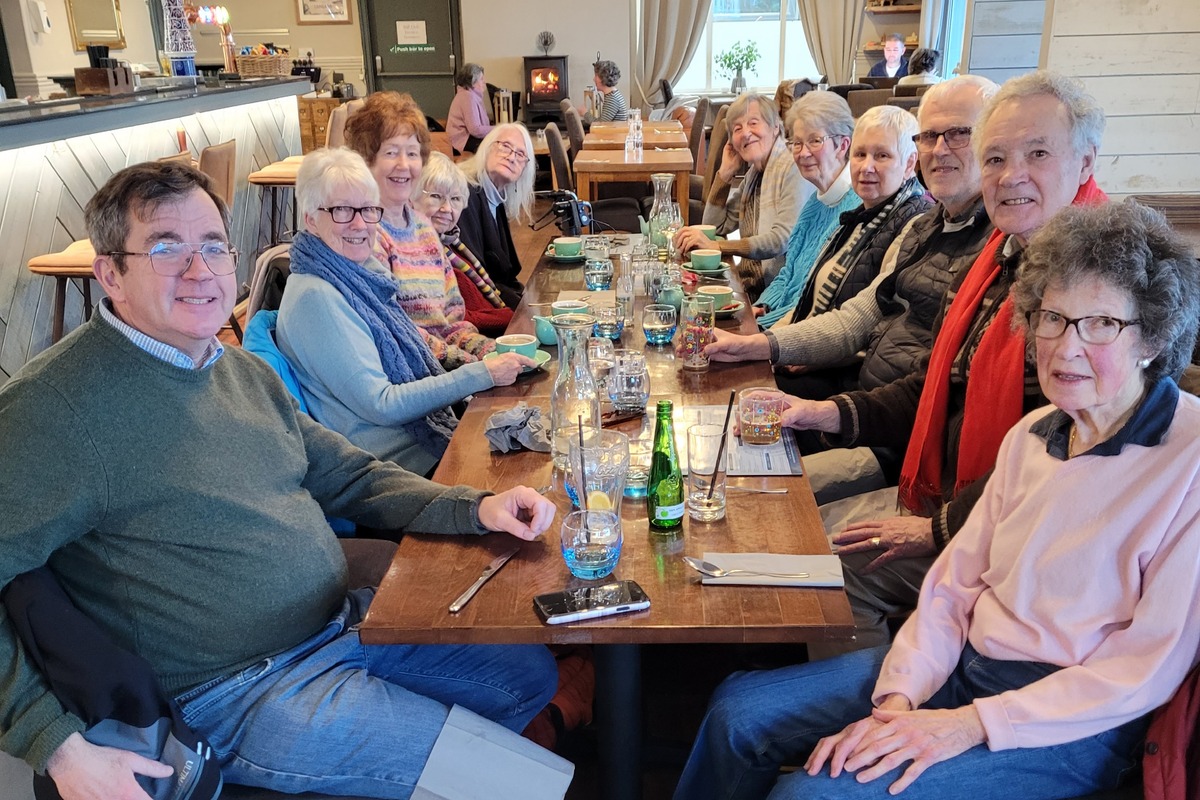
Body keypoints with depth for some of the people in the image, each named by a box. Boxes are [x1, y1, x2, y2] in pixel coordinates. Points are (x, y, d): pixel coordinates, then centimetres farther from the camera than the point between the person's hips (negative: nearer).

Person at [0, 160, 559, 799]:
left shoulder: (241, 369, 7)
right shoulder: (58, 405, -20)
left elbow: (349, 476, 12)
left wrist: (477, 508, -2)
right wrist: (60, 747, -27)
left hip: (344, 621, 8)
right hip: (241, 694, -8)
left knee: (531, 675, 19)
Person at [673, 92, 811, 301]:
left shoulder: (794, 169, -11)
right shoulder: (754, 173, 15)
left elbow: (783, 239, -23)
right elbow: (714, 227, 13)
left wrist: (716, 245, -28)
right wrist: (725, 172, 6)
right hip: (750, 285, 7)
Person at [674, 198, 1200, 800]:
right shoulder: (1032, 434, 6)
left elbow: (1148, 670, -17)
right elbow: (956, 581, 3)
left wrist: (971, 724, -20)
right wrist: (899, 700, -11)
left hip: (1073, 727, -6)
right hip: (962, 663, 6)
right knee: (739, 710, 0)